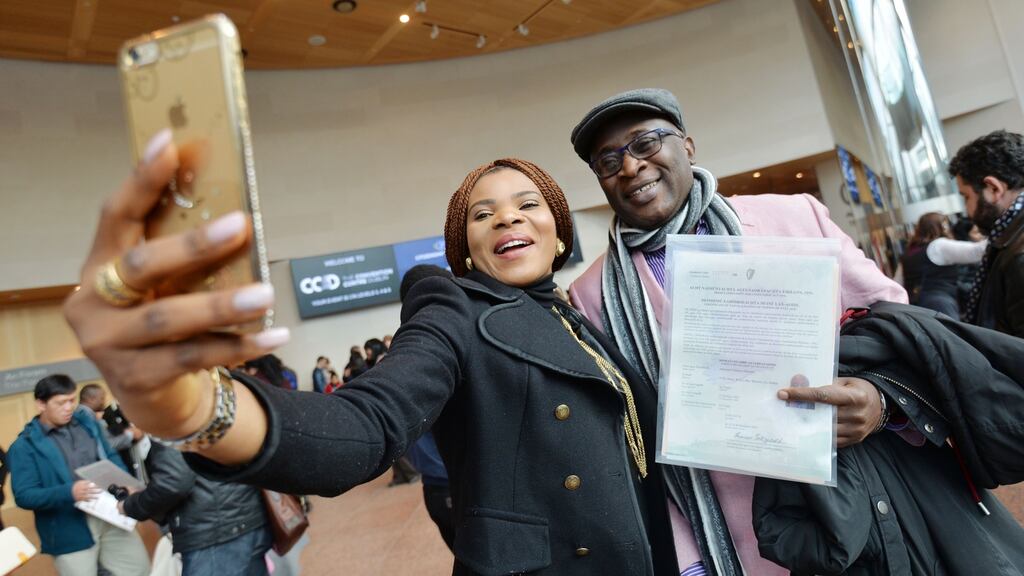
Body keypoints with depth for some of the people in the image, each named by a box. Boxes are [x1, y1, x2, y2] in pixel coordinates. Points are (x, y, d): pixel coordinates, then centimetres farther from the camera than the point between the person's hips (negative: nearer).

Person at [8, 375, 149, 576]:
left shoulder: (87, 423, 9)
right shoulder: (25, 446, -5)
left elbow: (111, 458, 15)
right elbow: (24, 496, -10)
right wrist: (69, 492, -25)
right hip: (70, 531, -4)